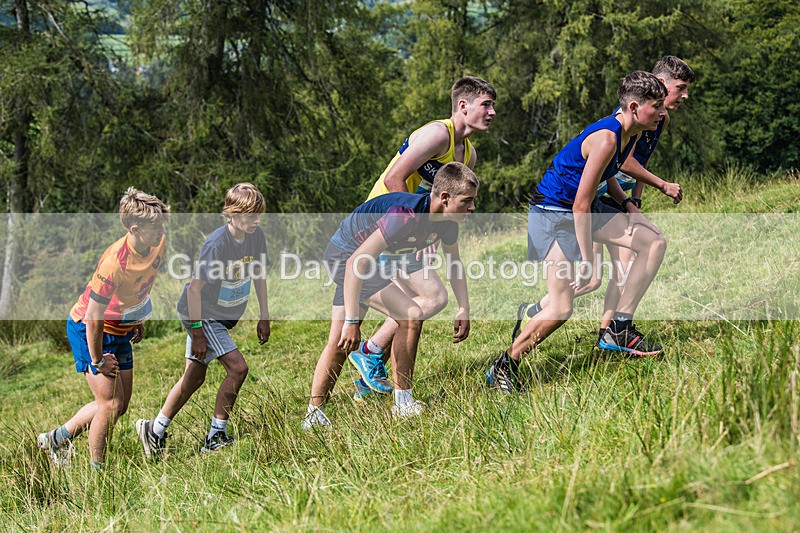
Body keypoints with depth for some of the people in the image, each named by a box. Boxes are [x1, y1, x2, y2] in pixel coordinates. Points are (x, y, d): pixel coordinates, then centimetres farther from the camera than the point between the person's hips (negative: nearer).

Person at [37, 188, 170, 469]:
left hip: (120, 331, 8)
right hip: (88, 332, -8)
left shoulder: (157, 245, -11)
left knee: (120, 405, 11)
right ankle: (96, 471, 10)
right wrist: (97, 361, -18)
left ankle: (57, 438, 28)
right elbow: (93, 317, -28)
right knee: (111, 404, -9)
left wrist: (138, 320, 19)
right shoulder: (114, 264, -34)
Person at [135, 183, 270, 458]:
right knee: (237, 367, -16)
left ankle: (155, 432, 22)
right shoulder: (217, 243, -27)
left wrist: (264, 317, 11)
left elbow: (258, 275, 10)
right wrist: (197, 333, -21)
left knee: (194, 376, 11)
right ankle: (216, 438, -5)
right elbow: (195, 288, -22)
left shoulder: (256, 235, -5)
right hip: (201, 313, -8)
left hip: (225, 315, 8)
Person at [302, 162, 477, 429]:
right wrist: (352, 320, -37)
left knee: (339, 343, 9)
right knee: (412, 316, -16)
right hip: (345, 255, -8)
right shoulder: (407, 215, -35)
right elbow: (357, 262, -37)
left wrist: (464, 309, 6)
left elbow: (454, 263, 13)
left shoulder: (447, 221, -8)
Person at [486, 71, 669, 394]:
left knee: (654, 242, 1)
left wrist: (626, 203, 3)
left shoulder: (631, 133, 2)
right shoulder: (606, 139, -27)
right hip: (554, 213, -9)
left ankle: (619, 329, 4)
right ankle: (504, 367, 2)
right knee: (562, 309, -15)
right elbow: (581, 203, -26)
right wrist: (587, 260, -23)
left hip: (584, 208, 10)